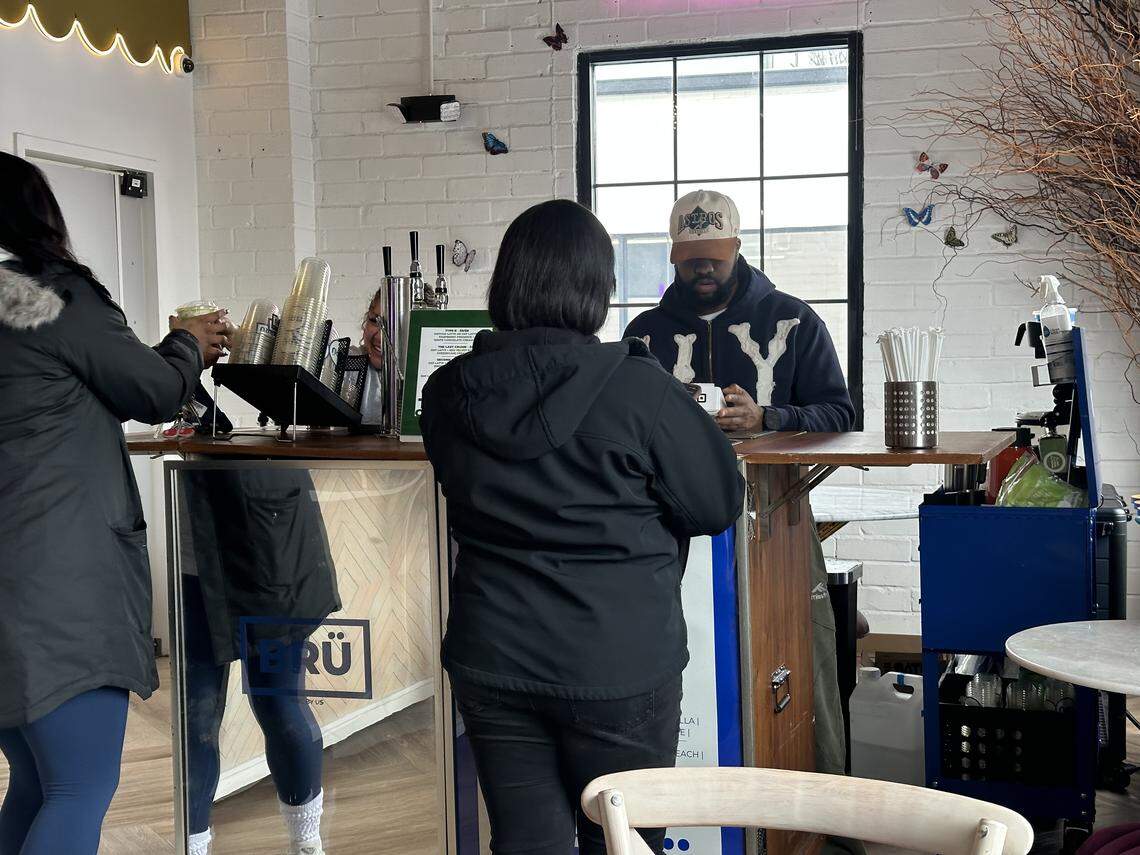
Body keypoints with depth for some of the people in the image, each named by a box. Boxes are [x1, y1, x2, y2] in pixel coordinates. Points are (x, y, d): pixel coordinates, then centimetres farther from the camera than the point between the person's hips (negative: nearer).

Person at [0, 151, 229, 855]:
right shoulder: (59, 296, -11)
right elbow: (156, 394, -2)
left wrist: (182, 354, 26)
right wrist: (188, 344, 18)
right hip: (58, 582, -8)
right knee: (84, 792, -3)